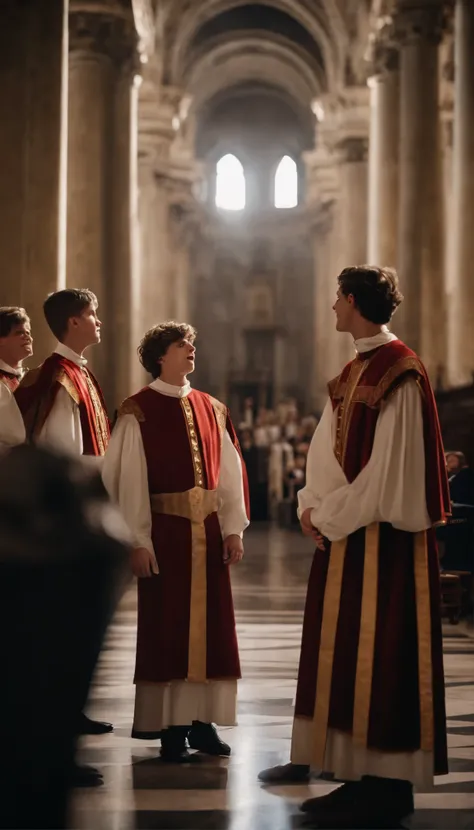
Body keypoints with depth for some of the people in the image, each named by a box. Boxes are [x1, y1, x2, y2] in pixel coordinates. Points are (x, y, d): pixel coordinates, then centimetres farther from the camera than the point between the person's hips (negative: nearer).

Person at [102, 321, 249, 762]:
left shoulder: (211, 408, 10)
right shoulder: (138, 411, -5)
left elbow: (230, 470, 10)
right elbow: (128, 479, -9)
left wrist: (233, 527, 3)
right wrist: (137, 540, -14)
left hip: (207, 532, 5)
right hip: (163, 532, -5)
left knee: (212, 626, 6)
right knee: (166, 628, 2)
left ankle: (202, 721, 16)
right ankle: (169, 727, 10)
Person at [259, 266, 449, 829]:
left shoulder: (399, 374, -15)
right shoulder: (353, 373, 13)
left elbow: (388, 466, -18)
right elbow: (327, 448, 13)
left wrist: (329, 515, -12)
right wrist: (312, 506, -2)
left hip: (382, 534, -9)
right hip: (343, 530, 9)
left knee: (380, 656, -5)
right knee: (342, 651, 12)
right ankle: (361, 775, 22)